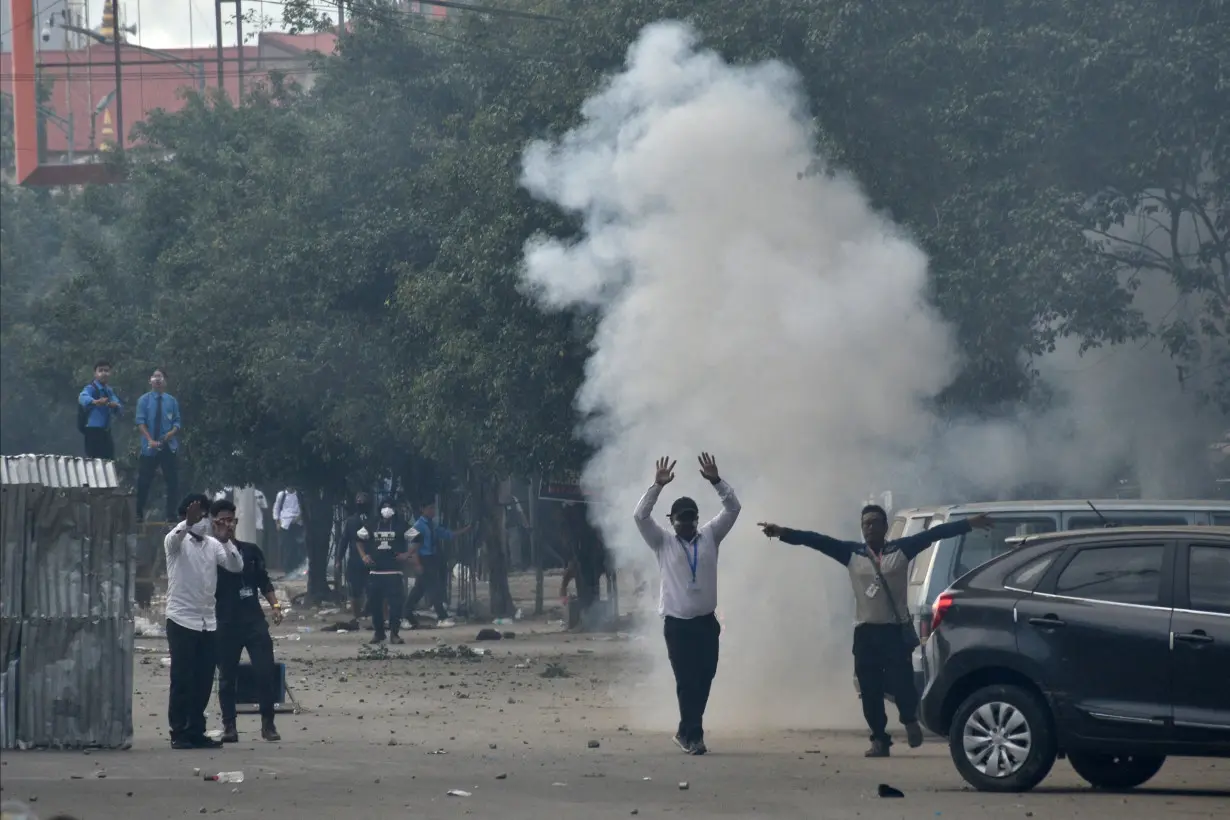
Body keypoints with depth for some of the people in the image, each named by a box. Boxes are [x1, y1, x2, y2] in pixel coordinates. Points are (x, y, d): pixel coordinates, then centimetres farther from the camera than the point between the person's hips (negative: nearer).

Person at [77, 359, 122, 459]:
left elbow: (120, 409, 8)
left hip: (106, 432, 8)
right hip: (93, 431, -8)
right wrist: (95, 401, -54)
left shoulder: (109, 391, 15)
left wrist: (116, 405, -18)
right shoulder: (91, 388, -9)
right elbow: (83, 398, -32)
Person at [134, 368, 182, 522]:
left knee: (172, 480, 0)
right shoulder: (144, 400, 2)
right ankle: (139, 513, 9)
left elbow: (178, 422, 7)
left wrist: (172, 432, -15)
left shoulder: (172, 401, 7)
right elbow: (140, 422, -4)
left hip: (168, 447, 2)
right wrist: (150, 440, -18)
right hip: (149, 448, -2)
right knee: (144, 481, 0)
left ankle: (171, 514, 6)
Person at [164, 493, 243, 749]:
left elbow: (236, 566, 0)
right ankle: (179, 734, -2)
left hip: (208, 622, 5)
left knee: (203, 682, 6)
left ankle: (196, 732, 13)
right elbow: (173, 538, -27)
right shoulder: (178, 542, -2)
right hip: (181, 620, -5)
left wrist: (226, 540, -16)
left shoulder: (213, 544, 12)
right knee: (182, 680, -5)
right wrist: (189, 523, -46)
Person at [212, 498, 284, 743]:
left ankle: (268, 724, 2)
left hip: (254, 621, 2)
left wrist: (275, 605, 2)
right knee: (227, 676, 2)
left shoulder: (251, 551, 12)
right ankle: (229, 726, 9)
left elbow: (264, 582, 17)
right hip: (225, 624, -2)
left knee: (266, 672, -6)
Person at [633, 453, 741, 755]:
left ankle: (686, 731, 20)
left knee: (704, 678, 4)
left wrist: (716, 481, -11)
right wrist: (657, 486, -17)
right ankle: (693, 735, 0)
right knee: (687, 680, -5)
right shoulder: (663, 543, 4)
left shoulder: (710, 537, 9)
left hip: (706, 621, 3)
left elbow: (733, 509, 2)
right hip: (677, 623, -3)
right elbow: (640, 516, -8)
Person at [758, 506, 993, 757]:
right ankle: (879, 739, 12)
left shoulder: (901, 549, 4)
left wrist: (969, 523, -2)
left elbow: (934, 533, 0)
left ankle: (909, 720, 20)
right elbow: (817, 540, -2)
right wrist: (783, 533, -11)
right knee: (870, 690, 0)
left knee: (901, 682, -10)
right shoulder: (852, 553, 6)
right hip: (866, 632, 2)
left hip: (896, 630, -2)